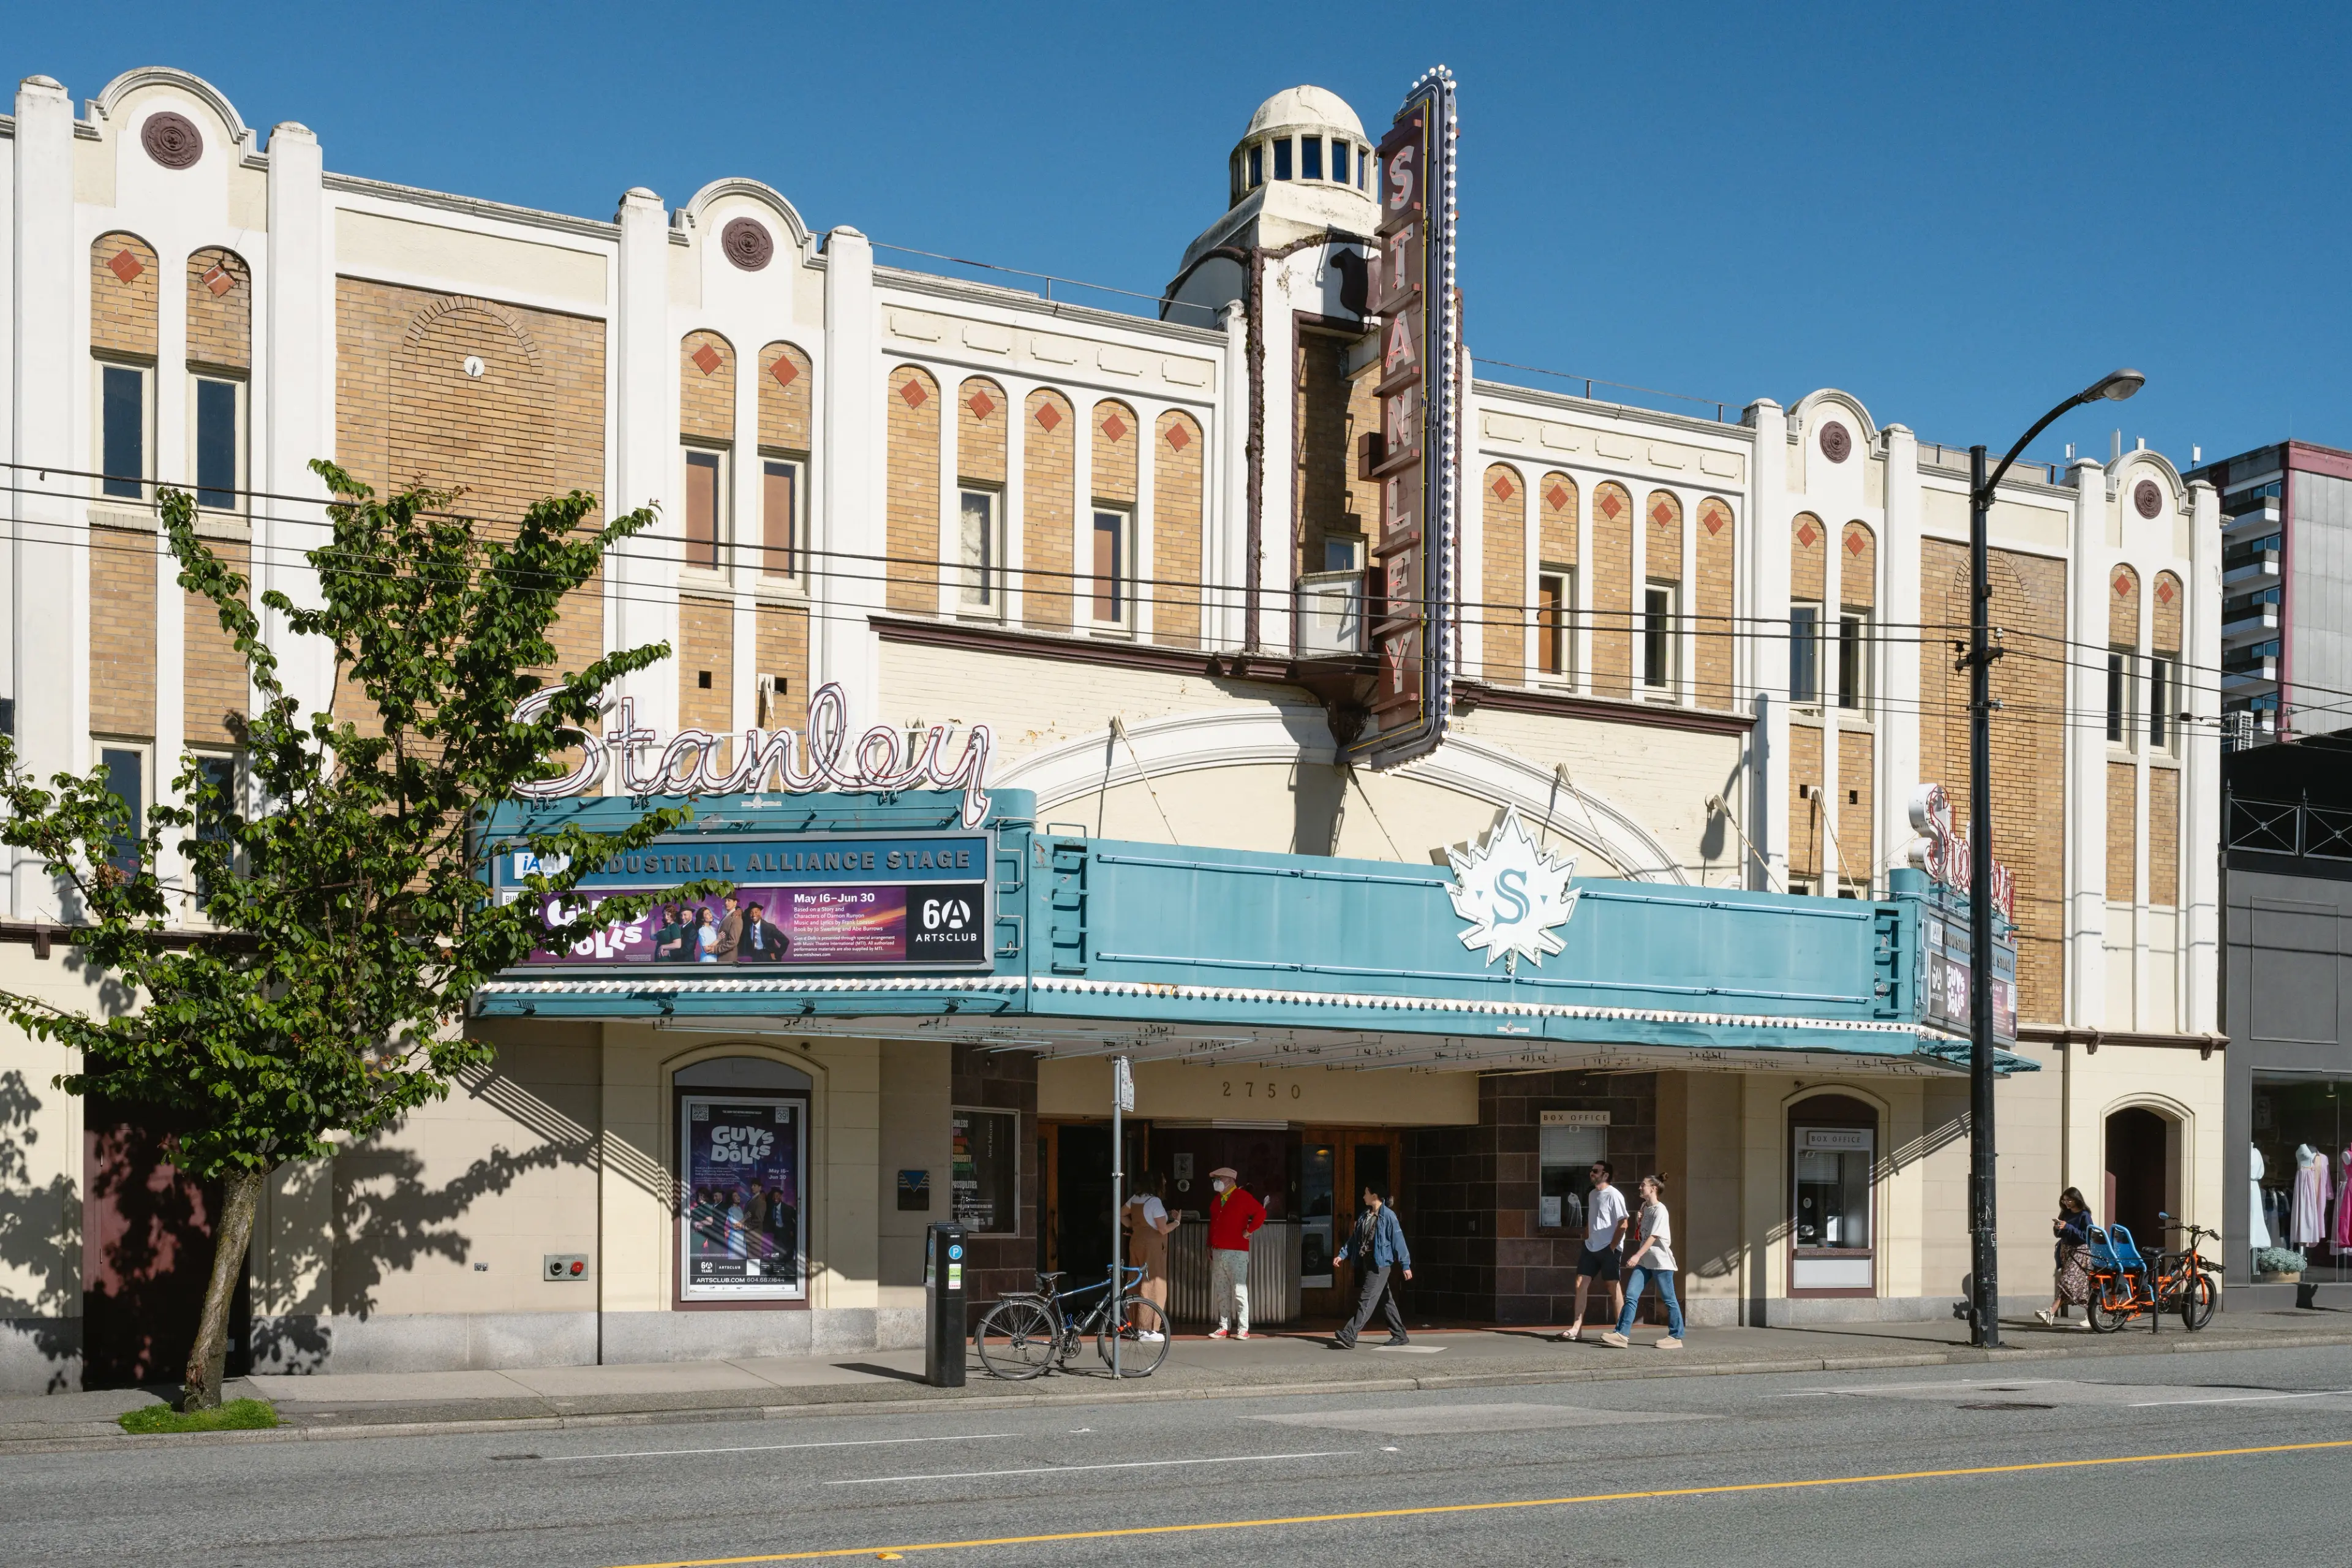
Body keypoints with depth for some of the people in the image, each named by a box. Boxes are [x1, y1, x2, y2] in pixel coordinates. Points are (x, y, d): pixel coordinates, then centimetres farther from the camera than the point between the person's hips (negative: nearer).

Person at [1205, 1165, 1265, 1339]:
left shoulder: (1242, 1197, -7)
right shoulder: (1216, 1199, 16)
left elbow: (1261, 1213, -15)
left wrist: (1249, 1230, -12)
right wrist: (1210, 1246, 18)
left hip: (1236, 1253, -7)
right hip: (1218, 1252, 7)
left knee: (1239, 1291, -7)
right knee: (1221, 1293, 8)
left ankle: (1243, 1329, -5)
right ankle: (1223, 1327, 12)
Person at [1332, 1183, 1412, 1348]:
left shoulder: (1388, 1216, -10)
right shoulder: (1364, 1216, 13)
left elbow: (1398, 1240, -11)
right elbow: (1355, 1238, 18)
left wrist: (1405, 1265, -12)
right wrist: (1342, 1255, 7)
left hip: (1380, 1264, -8)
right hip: (1365, 1263, 8)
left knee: (1366, 1300, -12)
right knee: (1386, 1300, 14)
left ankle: (1349, 1337, -20)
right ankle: (1399, 1335, 23)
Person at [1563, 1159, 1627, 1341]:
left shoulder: (1613, 1195, -11)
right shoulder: (1592, 1195, 13)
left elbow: (1622, 1224, -13)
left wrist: (1612, 1247, -13)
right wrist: (1586, 1238, 12)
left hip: (1608, 1249, -8)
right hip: (1591, 1248, 8)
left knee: (1614, 1288, -1)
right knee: (1581, 1284, 0)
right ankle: (1577, 1328, 1)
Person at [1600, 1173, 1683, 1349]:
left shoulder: (1660, 1210, -13)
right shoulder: (1644, 1207, 13)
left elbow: (1653, 1236, -21)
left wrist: (1637, 1255, -28)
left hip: (1661, 1261, -8)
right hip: (1644, 1261, 8)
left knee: (1669, 1300, 2)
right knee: (1631, 1296, -3)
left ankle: (1676, 1337, 11)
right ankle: (1622, 1334, -7)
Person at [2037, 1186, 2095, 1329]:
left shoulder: (2084, 1215, -9)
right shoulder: (2065, 1213, 11)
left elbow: (2086, 1236, -15)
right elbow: (2059, 1234, 16)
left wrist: (2068, 1227, -22)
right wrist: (2057, 1228, -7)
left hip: (2079, 1252, -8)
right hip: (2065, 1251, 8)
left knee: (2067, 1282, -15)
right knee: (2080, 1285, 8)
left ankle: (2051, 1314, -25)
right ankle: (2089, 1315, 14)